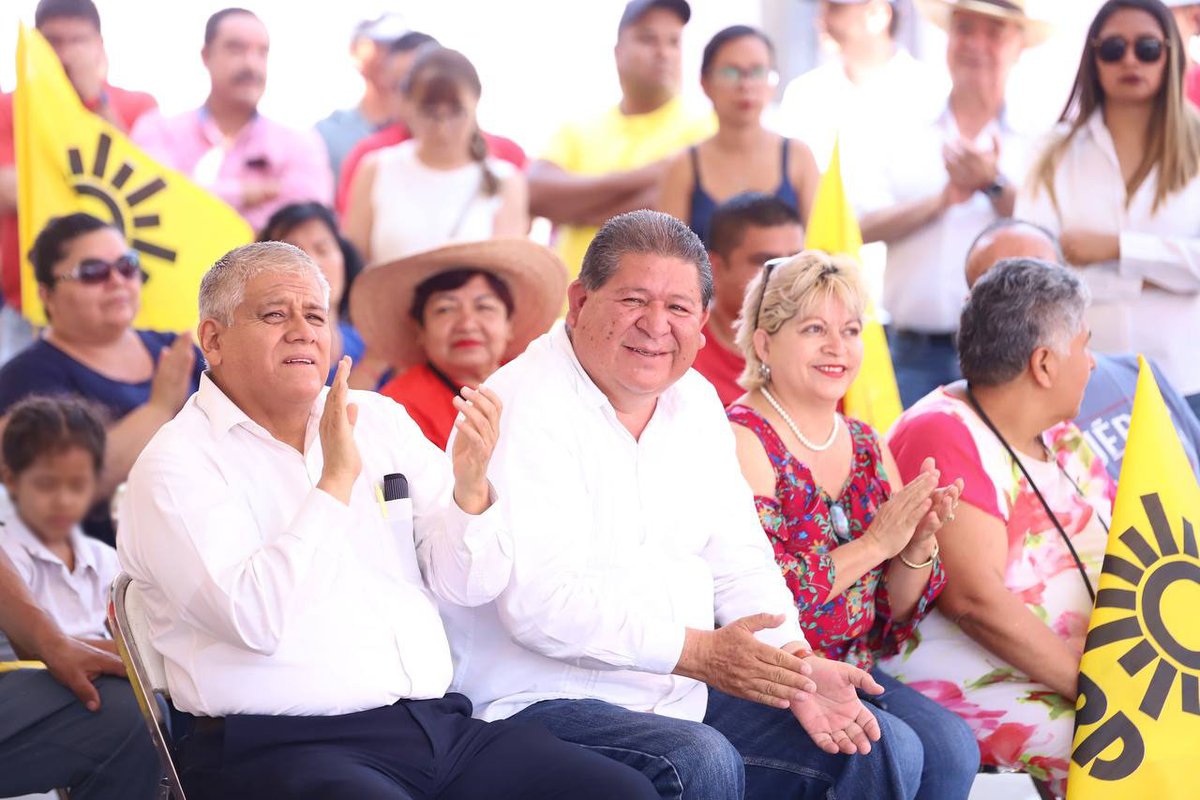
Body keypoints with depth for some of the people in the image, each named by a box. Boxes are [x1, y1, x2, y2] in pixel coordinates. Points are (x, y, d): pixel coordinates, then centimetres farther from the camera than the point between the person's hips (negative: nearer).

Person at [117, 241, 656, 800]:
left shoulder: (380, 419, 17)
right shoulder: (175, 465, -1)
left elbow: (468, 585, 12)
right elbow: (257, 621, -16)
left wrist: (472, 487, -7)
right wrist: (336, 479, -15)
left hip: (439, 725, 6)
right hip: (285, 748, -6)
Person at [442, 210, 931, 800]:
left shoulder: (698, 404, 12)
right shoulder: (526, 409, -14)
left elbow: (739, 565, 13)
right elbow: (540, 602, -24)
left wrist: (793, 666, -6)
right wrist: (699, 652, -28)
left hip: (685, 698, 8)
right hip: (544, 702, -8)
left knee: (885, 751, 0)